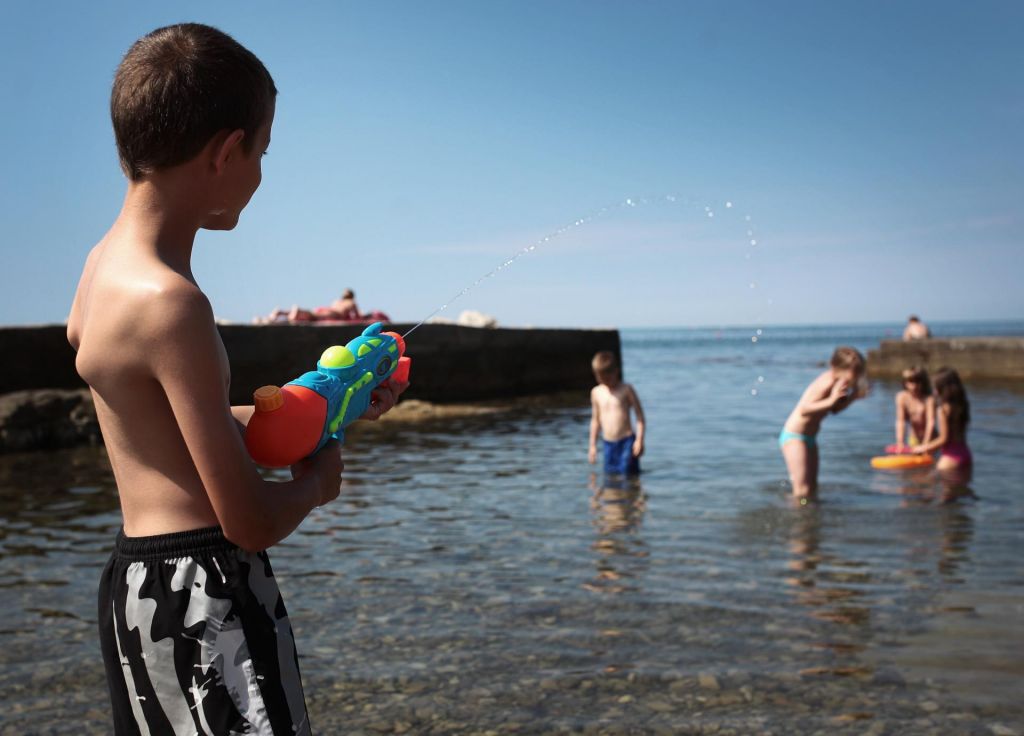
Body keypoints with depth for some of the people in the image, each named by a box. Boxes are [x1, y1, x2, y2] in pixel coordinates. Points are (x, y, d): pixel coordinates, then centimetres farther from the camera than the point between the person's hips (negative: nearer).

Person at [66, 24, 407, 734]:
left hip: (139, 577, 10)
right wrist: (316, 479, -1)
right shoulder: (169, 301, -24)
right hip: (202, 592, -10)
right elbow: (250, 523, -22)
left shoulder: (106, 260, 4)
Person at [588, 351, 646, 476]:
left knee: (629, 474, -7)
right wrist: (593, 445, 15)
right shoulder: (596, 392, 8)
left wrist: (639, 440, -11)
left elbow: (640, 416, -4)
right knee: (610, 475, 2)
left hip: (627, 441, -4)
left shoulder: (626, 390, -4)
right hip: (608, 443, 4)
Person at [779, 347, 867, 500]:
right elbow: (803, 410, -30)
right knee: (802, 491, -12)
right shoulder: (828, 383, -23)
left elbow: (834, 410, 17)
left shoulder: (837, 381, 4)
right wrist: (831, 400, -40)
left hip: (809, 437, 10)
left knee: (812, 489, 12)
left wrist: (853, 396, 7)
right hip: (794, 437, -10)